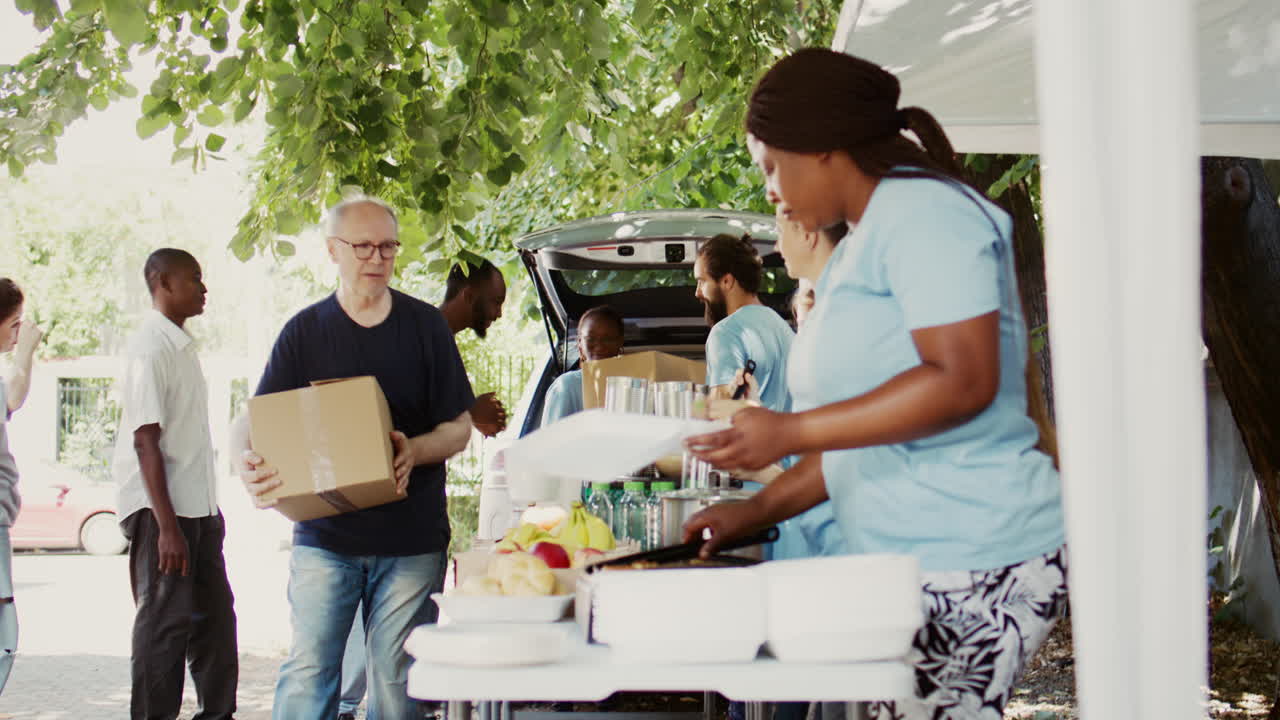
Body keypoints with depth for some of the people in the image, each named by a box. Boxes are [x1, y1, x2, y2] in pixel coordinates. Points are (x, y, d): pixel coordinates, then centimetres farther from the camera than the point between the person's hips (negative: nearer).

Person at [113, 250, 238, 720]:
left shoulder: (181, 345, 14)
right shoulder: (151, 349, -15)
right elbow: (145, 441, -20)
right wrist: (167, 527, -23)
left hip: (197, 506, 9)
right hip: (161, 510, -9)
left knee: (214, 616, 13)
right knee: (165, 622, -4)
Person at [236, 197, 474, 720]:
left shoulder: (426, 327, 6)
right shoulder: (304, 332, 6)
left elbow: (459, 428, 5)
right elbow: (256, 425, 2)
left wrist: (414, 452, -17)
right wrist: (250, 463, -21)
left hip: (412, 539, 0)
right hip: (323, 535, 0)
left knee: (398, 678, 1)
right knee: (307, 673, -6)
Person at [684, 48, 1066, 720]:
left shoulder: (921, 210, -9)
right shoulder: (857, 250, 22)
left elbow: (963, 382, -20)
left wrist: (791, 432, -19)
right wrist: (753, 511, 22)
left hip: (975, 564, -9)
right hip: (913, 565, 9)